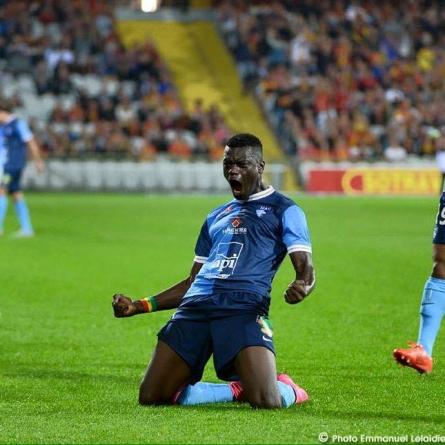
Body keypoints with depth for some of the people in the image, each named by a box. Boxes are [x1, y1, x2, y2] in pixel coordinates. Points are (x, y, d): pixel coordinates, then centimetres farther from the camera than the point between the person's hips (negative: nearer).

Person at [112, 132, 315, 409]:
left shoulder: (283, 210, 11)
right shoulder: (216, 217, 30)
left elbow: (306, 269, 0)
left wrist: (301, 287, -26)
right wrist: (139, 306, 24)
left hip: (244, 310, -6)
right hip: (195, 308, 6)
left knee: (267, 402, -25)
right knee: (150, 397, -5)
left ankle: (287, 390, 15)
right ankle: (239, 390, 15)